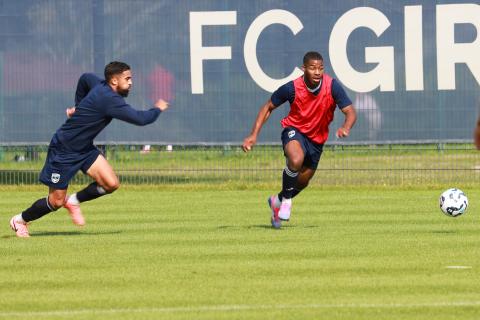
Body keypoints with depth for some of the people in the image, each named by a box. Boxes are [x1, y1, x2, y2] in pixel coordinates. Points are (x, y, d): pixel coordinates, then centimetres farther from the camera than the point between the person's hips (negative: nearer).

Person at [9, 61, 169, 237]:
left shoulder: (101, 86, -1)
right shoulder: (110, 100, -29)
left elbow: (85, 78, 22)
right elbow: (140, 119, -31)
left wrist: (79, 106, 29)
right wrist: (157, 109, -12)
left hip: (85, 148, 9)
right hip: (63, 151, -9)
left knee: (111, 184, -7)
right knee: (56, 202, 1)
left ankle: (74, 201, 17)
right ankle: (20, 220, 25)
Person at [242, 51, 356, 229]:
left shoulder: (332, 86, -21)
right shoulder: (292, 88, -22)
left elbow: (350, 112, -21)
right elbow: (268, 107, -7)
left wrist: (345, 127, -45)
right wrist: (253, 135, -14)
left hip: (317, 138, 3)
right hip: (294, 130, -3)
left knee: (303, 181, 14)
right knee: (296, 159, -35)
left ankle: (278, 201, 45)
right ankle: (287, 200, -12)